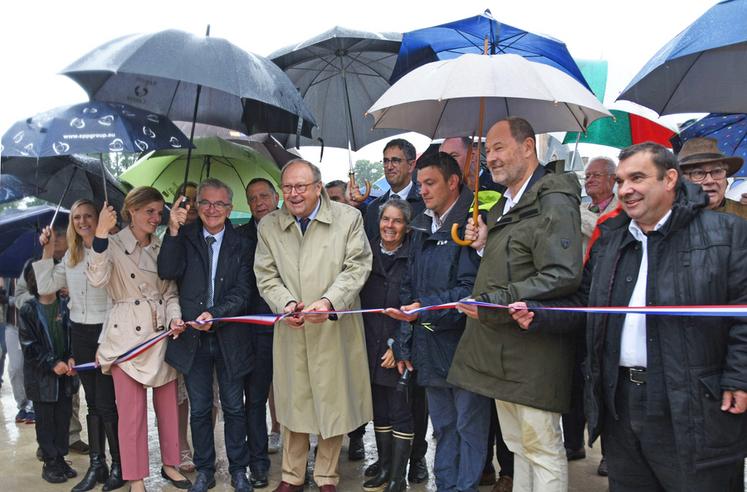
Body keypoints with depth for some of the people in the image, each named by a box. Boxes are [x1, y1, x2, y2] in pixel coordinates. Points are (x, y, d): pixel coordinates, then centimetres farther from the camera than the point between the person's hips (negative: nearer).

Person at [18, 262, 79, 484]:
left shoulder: (64, 307, 2)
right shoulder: (28, 311, -8)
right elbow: (29, 345, -10)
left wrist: (71, 358, -7)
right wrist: (52, 363, -16)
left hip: (65, 373, 3)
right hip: (41, 376, -3)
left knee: (64, 417, 9)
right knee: (45, 420, 5)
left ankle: (60, 458, 23)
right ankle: (50, 463, 17)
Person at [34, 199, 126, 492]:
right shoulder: (71, 256, 11)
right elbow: (46, 287, 10)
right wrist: (47, 250, 6)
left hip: (105, 331, -7)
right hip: (80, 333, 7)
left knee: (106, 402, -4)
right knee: (92, 401, 14)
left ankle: (119, 467, 11)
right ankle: (97, 465, 23)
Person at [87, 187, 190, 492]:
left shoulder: (163, 247, 10)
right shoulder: (114, 244, -3)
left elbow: (171, 292, 12)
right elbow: (97, 279, -21)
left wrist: (174, 319, -7)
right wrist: (101, 234, -28)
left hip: (162, 333, 4)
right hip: (127, 335, -4)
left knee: (168, 405, 12)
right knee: (132, 411, 1)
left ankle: (170, 464, 29)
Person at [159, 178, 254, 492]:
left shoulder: (240, 245, 0)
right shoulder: (184, 239, 1)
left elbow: (243, 292, -6)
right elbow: (167, 272, -15)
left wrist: (215, 314, -20)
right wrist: (173, 231, -21)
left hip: (229, 338, 0)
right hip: (192, 337, 1)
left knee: (234, 407, 10)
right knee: (199, 409, 11)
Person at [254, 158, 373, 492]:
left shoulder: (348, 218, -1)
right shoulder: (268, 226, 5)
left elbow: (356, 267, -5)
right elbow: (266, 276, 5)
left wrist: (328, 302, -19)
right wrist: (285, 303, -14)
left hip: (335, 328, -1)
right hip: (290, 330, 2)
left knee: (333, 403, 7)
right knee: (293, 402, 10)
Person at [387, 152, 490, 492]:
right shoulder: (422, 229, 14)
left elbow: (471, 288, -19)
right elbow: (409, 288, 16)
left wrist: (424, 309, -25)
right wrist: (405, 344, 13)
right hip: (430, 349, 8)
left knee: (469, 427, 5)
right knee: (443, 427, 18)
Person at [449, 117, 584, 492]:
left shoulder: (553, 202, -13)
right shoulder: (503, 207, 17)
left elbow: (562, 276, -23)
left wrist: (492, 303, -21)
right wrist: (484, 244, 5)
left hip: (533, 349, -9)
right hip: (501, 349, 9)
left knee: (543, 450, 1)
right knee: (518, 447, 19)